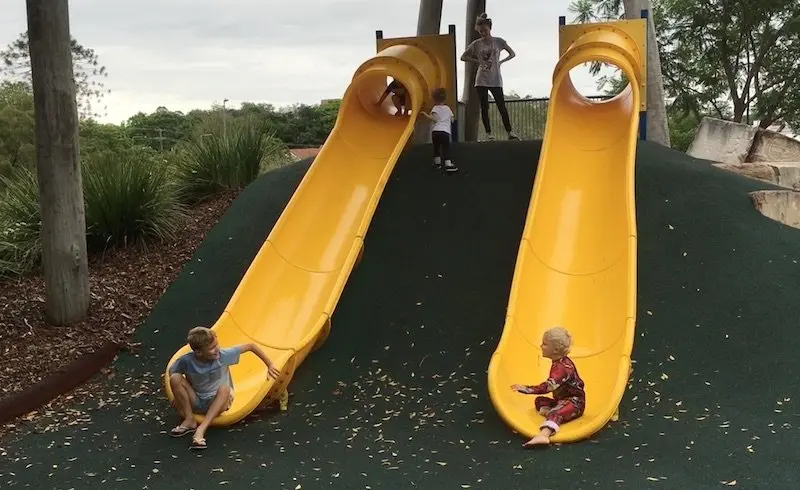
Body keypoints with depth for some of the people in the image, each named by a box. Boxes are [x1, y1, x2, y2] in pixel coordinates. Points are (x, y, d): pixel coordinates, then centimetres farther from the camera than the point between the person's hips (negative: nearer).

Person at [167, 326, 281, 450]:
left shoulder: (223, 355, -18)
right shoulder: (186, 361, -17)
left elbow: (251, 346, -12)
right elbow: (171, 372, 2)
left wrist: (270, 365, -8)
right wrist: (179, 395, -8)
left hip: (218, 402, -1)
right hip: (195, 403, 1)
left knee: (225, 388, -36)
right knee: (175, 378, -24)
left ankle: (201, 430, -40)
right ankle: (190, 421, -13)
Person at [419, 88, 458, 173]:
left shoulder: (435, 108, 5)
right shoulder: (448, 108, 17)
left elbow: (434, 118, -12)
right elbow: (452, 120, 22)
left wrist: (425, 114, -7)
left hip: (435, 131, -1)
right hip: (445, 131, 1)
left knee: (436, 147, 19)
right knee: (446, 148, -3)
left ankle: (437, 162, 29)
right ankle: (448, 164, -17)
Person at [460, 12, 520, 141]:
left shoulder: (499, 41, 3)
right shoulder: (476, 44, 4)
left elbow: (512, 54, 12)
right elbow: (463, 57, 11)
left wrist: (501, 62, -2)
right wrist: (477, 61, -2)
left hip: (495, 80, -1)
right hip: (481, 80, 1)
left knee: (502, 106, -5)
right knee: (484, 108, 0)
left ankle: (509, 132, -2)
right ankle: (488, 133, 5)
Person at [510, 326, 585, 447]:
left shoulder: (562, 366, -21)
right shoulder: (559, 363, 12)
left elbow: (549, 386, -33)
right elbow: (552, 384, 24)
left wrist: (526, 389, -34)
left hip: (574, 402, -11)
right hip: (562, 400, 11)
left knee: (555, 413, -36)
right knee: (539, 400, 15)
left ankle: (543, 435, -62)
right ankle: (547, 410, -16)